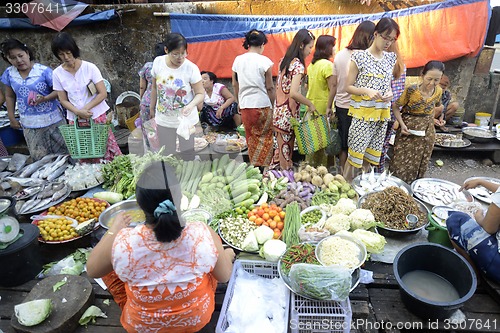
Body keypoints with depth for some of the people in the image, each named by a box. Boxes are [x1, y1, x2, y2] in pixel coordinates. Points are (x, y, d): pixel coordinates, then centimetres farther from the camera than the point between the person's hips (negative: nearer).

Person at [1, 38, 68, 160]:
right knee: (39, 158, 8)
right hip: (29, 125, 3)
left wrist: (44, 98, -25)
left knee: (63, 152, 3)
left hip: (52, 120, -3)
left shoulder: (44, 71, -9)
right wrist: (12, 118, 13)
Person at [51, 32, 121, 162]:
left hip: (97, 117, -2)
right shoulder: (57, 73, 0)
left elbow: (103, 94, -8)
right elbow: (63, 100, 3)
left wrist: (86, 108, -15)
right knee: (85, 157, 5)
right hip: (76, 120, 2)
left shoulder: (89, 67, -7)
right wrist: (78, 112, -15)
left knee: (109, 152, -3)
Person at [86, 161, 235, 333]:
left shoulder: (121, 242, -31)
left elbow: (91, 270, -8)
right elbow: (224, 276, -13)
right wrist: (227, 255, 7)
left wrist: (114, 229, 1)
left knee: (109, 266, 19)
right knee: (227, 253, 19)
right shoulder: (203, 234, -31)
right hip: (197, 319, 1)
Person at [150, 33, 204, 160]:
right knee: (166, 154, 13)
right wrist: (152, 108, 14)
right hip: (163, 120, 3)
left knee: (187, 154, 11)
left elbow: (200, 93, -13)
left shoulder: (191, 68, -18)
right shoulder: (158, 62, -8)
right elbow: (154, 87, 6)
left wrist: (191, 105, -32)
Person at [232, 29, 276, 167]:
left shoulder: (238, 60, 4)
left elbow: (235, 85, 10)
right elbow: (270, 87, -6)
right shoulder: (265, 61, -8)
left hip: (245, 105, 4)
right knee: (265, 138, 8)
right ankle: (262, 166, 9)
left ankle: (253, 166, 22)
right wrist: (273, 105, 4)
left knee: (251, 138, 15)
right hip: (263, 105, -4)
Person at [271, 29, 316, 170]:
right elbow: (293, 93, -27)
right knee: (286, 151, 4)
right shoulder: (298, 65, -16)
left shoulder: (284, 60, 10)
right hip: (288, 114, -8)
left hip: (279, 111, 8)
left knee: (280, 147, 18)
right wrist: (310, 104, -14)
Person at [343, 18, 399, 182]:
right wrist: (367, 91, -20)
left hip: (382, 113, 6)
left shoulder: (390, 58, 11)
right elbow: (348, 87, -4)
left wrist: (389, 93, -2)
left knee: (370, 154, 11)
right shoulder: (359, 56, -6)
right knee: (354, 153, -3)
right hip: (362, 113, -5)